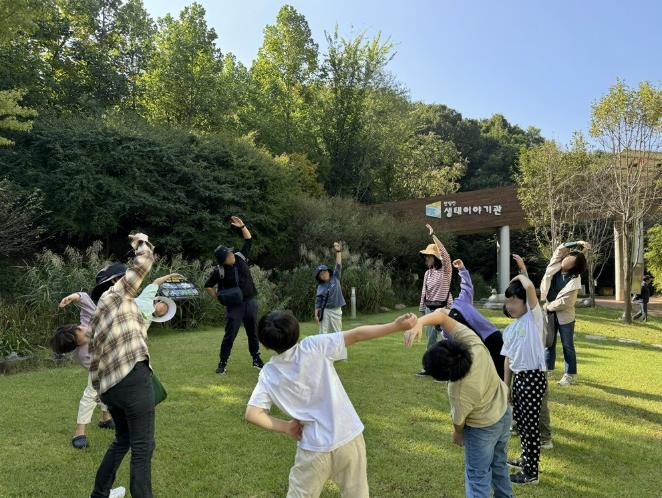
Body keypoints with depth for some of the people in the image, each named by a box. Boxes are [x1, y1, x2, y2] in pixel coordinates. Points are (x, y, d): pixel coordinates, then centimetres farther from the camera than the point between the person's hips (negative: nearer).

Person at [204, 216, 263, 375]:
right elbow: (208, 286, 1)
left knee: (253, 333, 13)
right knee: (230, 335, -1)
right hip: (235, 306, -4)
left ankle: (256, 360, 26)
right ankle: (222, 363, 9)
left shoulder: (240, 257, -2)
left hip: (251, 302, 4)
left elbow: (249, 241, 5)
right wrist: (219, 298, -5)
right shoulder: (220, 271, -12)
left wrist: (242, 226, -7)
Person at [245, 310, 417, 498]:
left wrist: (286, 427, 3)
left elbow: (252, 414, -8)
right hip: (349, 438, 0)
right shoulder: (313, 347, -9)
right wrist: (395, 326, -9)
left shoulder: (268, 375, -2)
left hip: (314, 449, 0)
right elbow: (356, 335, -11)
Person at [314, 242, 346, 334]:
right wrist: (316, 314, -8)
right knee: (323, 333, 3)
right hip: (325, 311, -1)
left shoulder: (335, 278, 3)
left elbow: (338, 265, -3)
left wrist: (338, 251, -10)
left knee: (337, 332, 9)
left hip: (336, 310, 1)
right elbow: (318, 302, -2)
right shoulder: (320, 287, -1)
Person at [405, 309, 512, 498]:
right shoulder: (471, 341, -30)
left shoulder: (460, 393, -38)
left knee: (478, 476, 10)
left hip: (483, 428, -8)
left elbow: (459, 420, -16)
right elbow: (442, 315, -27)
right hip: (505, 412, 8)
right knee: (499, 464, 28)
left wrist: (457, 434, 6)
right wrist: (419, 323, -44)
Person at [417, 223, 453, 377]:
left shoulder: (445, 270, -8)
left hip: (443, 308, -6)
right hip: (430, 309, 6)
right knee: (431, 338, 12)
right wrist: (422, 310, 14)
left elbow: (445, 254, -26)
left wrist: (433, 235, -27)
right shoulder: (427, 273, 11)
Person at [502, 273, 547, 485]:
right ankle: (526, 459, 39)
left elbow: (530, 287, -23)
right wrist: (506, 387, 13)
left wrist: (520, 277, -3)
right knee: (521, 421, 20)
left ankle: (531, 473, 11)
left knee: (530, 424, 0)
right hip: (518, 377, 8)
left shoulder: (533, 317, -6)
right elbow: (508, 359, 14)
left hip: (533, 376, -8)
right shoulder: (509, 330, 13)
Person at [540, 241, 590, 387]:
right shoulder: (555, 265, -5)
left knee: (567, 346, 5)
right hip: (550, 313, 5)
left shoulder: (574, 280, -20)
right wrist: (577, 244, -11)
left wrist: (549, 306, -10)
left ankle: (570, 375, 14)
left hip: (564, 316, -5)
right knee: (549, 343, 13)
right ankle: (548, 370, 24)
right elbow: (561, 248, 0)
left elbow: (565, 302, -22)